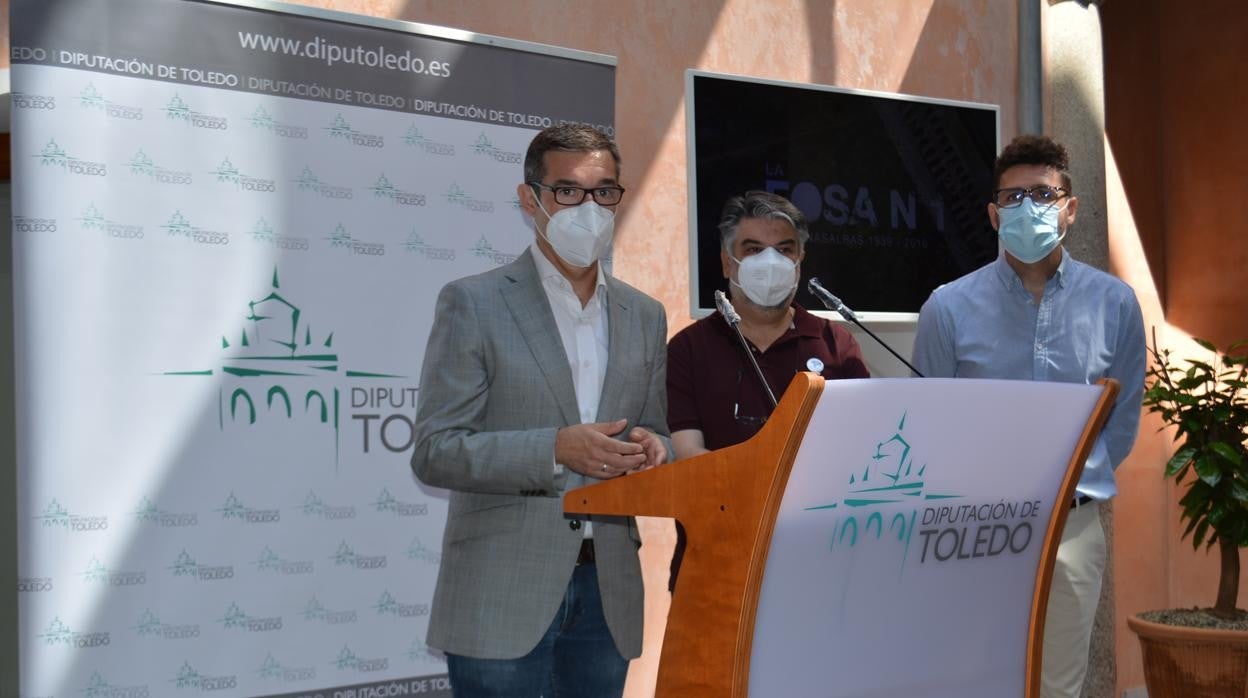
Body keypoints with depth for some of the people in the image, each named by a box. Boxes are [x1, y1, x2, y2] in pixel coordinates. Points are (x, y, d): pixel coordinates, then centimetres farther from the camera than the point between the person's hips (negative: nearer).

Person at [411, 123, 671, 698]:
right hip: (501, 596, -5)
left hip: (606, 595, 5)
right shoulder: (473, 304, -3)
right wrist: (555, 450, -20)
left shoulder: (644, 316, 13)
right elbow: (434, 453, -8)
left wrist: (650, 448, -6)